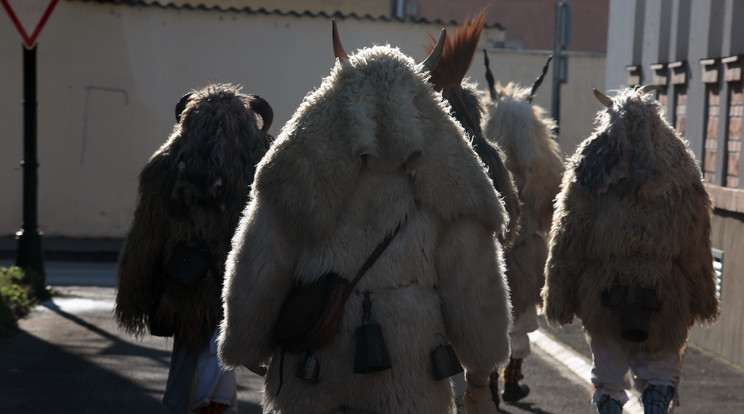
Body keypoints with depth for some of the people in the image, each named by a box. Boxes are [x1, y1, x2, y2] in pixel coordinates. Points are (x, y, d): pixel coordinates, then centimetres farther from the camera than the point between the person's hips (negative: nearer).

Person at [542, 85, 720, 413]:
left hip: (603, 298, 0)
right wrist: (701, 300, 11)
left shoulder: (587, 171, -6)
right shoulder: (681, 171, -2)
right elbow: (696, 249, 2)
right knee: (660, 373, 13)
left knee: (608, 378, 14)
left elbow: (567, 243, -4)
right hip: (664, 299, 0)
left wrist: (560, 300, 3)